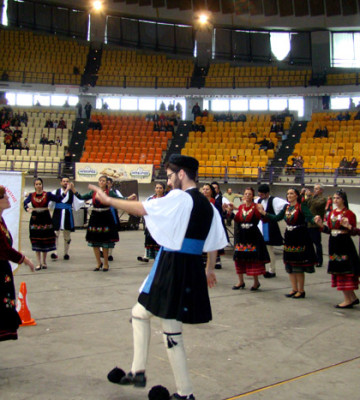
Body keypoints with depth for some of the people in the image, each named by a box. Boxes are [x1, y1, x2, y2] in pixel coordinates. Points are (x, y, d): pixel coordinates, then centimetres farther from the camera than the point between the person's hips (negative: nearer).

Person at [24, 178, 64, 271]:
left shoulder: (47, 194, 1)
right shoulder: (31, 195, 3)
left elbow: (58, 199, -7)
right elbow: (25, 203, -11)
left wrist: (67, 190, -12)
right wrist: (28, 209, -32)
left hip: (46, 219, 0)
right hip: (35, 219, 1)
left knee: (45, 241, 5)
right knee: (36, 242, 3)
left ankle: (44, 262, 20)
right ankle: (39, 263, 9)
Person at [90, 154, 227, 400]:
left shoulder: (179, 199, -13)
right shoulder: (208, 205, 11)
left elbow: (141, 209, -15)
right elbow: (215, 243, 18)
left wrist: (108, 200, -4)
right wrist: (209, 269, 32)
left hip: (171, 268, -9)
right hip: (193, 269, 9)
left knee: (172, 334, 5)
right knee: (140, 313, 19)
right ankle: (138, 372, 25)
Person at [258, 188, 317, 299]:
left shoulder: (302, 207, -10)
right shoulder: (286, 207, 9)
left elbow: (310, 217, -23)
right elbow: (277, 218, 13)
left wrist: (315, 219, -44)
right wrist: (264, 213, 10)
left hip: (300, 238, -7)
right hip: (289, 237, 7)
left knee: (299, 265, -1)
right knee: (290, 265, 11)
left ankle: (301, 290, 11)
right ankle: (294, 289, 23)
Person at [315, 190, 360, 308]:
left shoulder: (349, 213, -9)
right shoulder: (332, 213, 11)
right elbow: (328, 230, 13)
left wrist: (348, 226, -31)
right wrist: (320, 224, -3)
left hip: (344, 244, -8)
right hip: (333, 244, 8)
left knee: (344, 270, -5)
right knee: (337, 270, 11)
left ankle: (348, 299, 3)